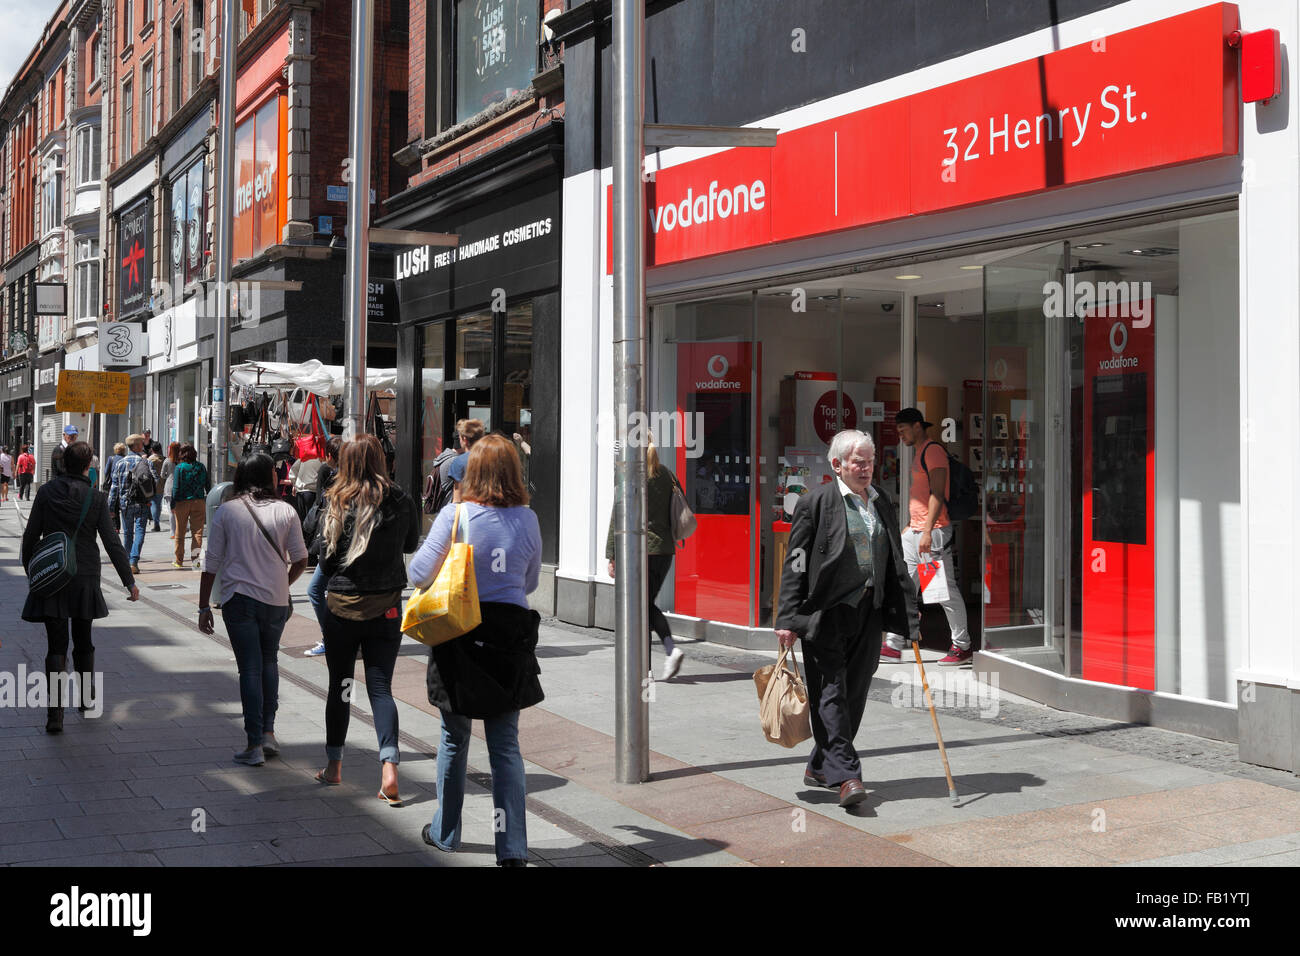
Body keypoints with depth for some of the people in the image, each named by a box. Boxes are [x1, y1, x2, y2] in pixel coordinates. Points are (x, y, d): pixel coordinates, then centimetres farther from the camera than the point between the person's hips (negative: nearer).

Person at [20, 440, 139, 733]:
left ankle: (55, 713, -12)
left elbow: (31, 536, 0)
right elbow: (112, 543, -7)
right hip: (85, 579, 0)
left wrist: (29, 569, 16)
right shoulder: (96, 498, -6)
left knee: (56, 646, -1)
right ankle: (85, 700, 32)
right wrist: (129, 581, -2)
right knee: (83, 643, 18)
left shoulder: (46, 492, -4)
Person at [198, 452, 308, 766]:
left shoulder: (226, 511, -1)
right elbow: (300, 560, 2)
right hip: (276, 599, 1)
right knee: (269, 661, 19)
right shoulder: (285, 511, 0)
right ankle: (268, 732, 15)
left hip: (239, 599, -1)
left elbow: (212, 562, -1)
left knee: (250, 668, 1)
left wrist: (204, 606, 5)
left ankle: (254, 745, 1)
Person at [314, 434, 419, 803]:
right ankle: (389, 765, -11)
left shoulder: (338, 504, -9)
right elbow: (411, 544, 11)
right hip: (386, 607, 1)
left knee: (339, 685, 14)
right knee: (381, 687, 4)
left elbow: (325, 561, -4)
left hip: (341, 606, 0)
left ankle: (333, 765, 24)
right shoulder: (401, 502, -6)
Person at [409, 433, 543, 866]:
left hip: (460, 633, -1)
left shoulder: (455, 516, -10)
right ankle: (512, 847, 2)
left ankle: (445, 832, 29)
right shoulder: (527, 519, -1)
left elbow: (419, 574, -7)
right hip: (511, 633, 1)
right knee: (506, 745, 6)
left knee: (454, 739, 15)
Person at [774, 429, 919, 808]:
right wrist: (788, 619, -11)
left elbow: (895, 563, 19)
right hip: (827, 610, -6)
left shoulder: (881, 503, 14)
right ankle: (845, 775, -7)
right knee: (831, 692, -7)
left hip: (869, 610, 6)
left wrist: (909, 613, 13)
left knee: (855, 692, 8)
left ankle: (820, 766, 22)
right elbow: (795, 563, -6)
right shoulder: (816, 502, -4)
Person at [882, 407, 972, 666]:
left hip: (934, 531, -10)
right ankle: (893, 645, 9)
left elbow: (937, 494, -19)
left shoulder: (934, 450, -11)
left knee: (946, 590, -4)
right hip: (914, 532, 10)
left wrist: (927, 531, -26)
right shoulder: (920, 454, 20)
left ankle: (962, 646, 5)